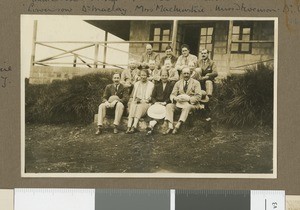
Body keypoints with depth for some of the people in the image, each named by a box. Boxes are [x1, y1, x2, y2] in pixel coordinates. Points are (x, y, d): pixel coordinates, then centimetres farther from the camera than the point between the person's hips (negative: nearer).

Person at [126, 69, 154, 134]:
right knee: (133, 106, -32)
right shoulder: (136, 84, 22)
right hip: (136, 102, 2)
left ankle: (134, 127, -45)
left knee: (140, 107, -35)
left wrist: (142, 100, -11)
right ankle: (129, 126, -43)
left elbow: (151, 97, 3)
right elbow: (132, 95, 22)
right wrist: (134, 100, -1)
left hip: (145, 103, -2)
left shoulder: (151, 85, 10)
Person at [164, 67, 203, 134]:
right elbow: (172, 95, 9)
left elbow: (198, 96, -6)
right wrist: (175, 98, -17)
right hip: (180, 103, 4)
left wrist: (188, 99, -21)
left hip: (192, 103, -4)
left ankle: (177, 126, -44)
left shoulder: (196, 83, 4)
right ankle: (170, 127, -34)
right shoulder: (178, 83, 15)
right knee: (169, 106, -22)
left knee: (187, 107, -39)